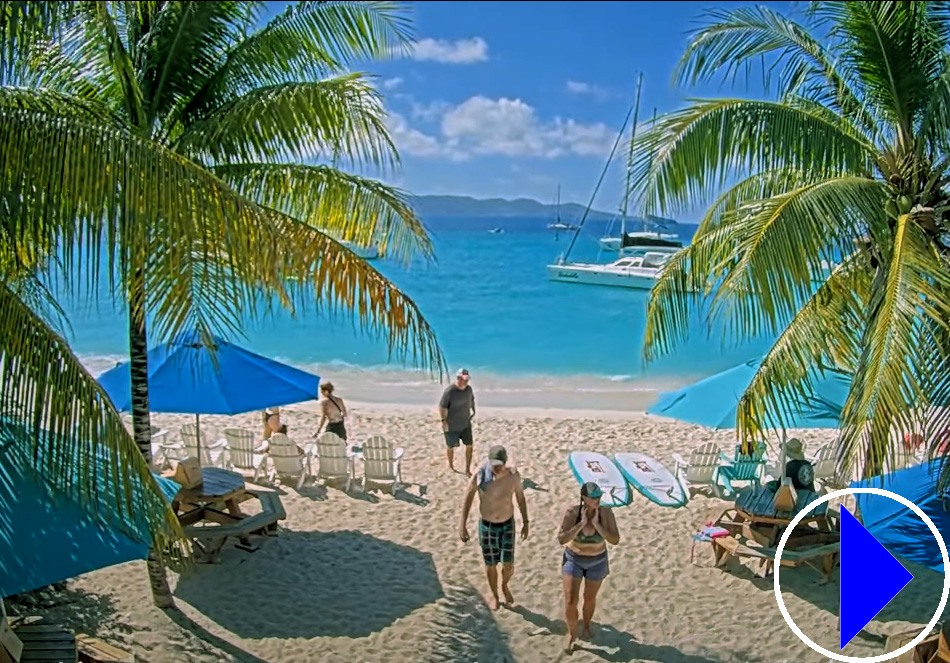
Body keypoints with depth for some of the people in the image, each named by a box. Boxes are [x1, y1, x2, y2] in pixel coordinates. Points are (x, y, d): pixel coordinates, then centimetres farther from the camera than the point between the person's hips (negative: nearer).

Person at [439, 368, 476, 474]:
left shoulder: (469, 389, -4)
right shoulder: (449, 391, -23)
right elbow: (442, 407, -19)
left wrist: (473, 411, 10)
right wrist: (444, 421, -20)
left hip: (466, 424, 5)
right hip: (452, 425, -5)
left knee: (469, 445, 3)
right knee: (451, 447, 13)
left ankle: (468, 469, 16)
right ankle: (451, 466, 37)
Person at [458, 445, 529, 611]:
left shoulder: (513, 475, -17)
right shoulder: (479, 476, -22)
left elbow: (520, 498, 0)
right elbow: (467, 499, -8)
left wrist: (525, 522, 5)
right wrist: (462, 525, -8)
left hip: (508, 525, 1)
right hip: (487, 526, -1)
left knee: (508, 565, 3)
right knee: (491, 565, 12)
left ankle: (505, 586, 38)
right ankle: (493, 592, 42)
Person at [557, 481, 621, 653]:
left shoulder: (606, 512, -23)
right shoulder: (572, 512, -26)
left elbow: (615, 540, -24)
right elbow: (561, 539, -28)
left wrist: (596, 524, -34)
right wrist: (581, 524, -35)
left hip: (597, 562, 1)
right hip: (573, 559, -1)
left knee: (590, 598, 19)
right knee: (570, 601, -3)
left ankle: (586, 625, 49)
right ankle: (572, 634, 22)